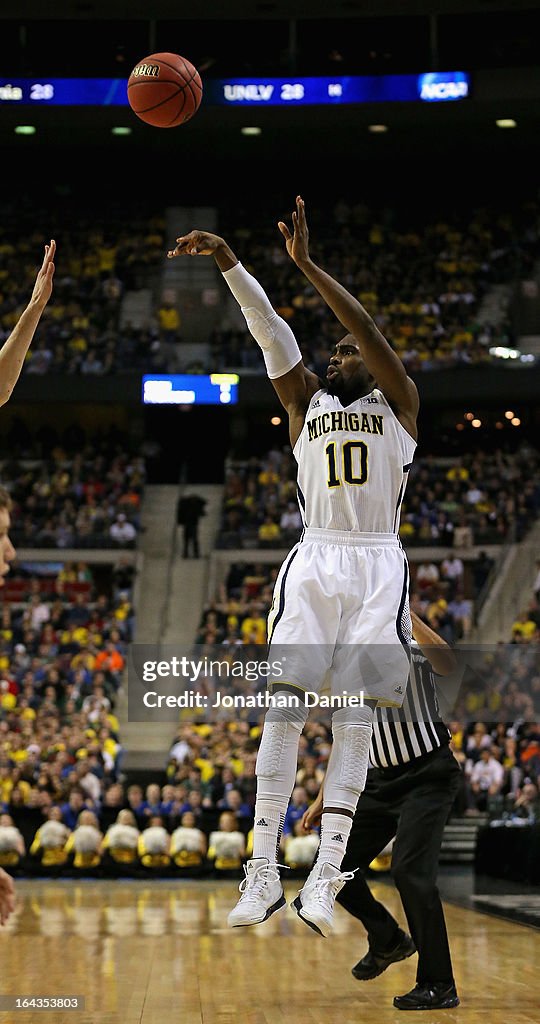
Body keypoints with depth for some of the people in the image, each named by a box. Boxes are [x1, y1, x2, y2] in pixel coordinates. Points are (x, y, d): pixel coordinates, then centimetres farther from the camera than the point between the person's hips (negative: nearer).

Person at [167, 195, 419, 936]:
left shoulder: (398, 404, 10)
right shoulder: (307, 403, 17)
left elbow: (369, 328, -5)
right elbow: (271, 332, 4)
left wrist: (307, 263, -12)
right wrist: (228, 262, -7)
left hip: (377, 564, -2)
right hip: (313, 560, 2)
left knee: (355, 714, -9)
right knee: (285, 702, -11)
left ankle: (327, 875, -15)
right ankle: (263, 873, -13)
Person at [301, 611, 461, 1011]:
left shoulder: (410, 644, -12)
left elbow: (448, 665, -36)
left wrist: (408, 616, -43)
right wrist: (324, 799, 16)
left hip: (428, 774, -7)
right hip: (381, 778, 7)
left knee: (410, 869, -21)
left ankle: (439, 985, -11)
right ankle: (388, 940, 29)